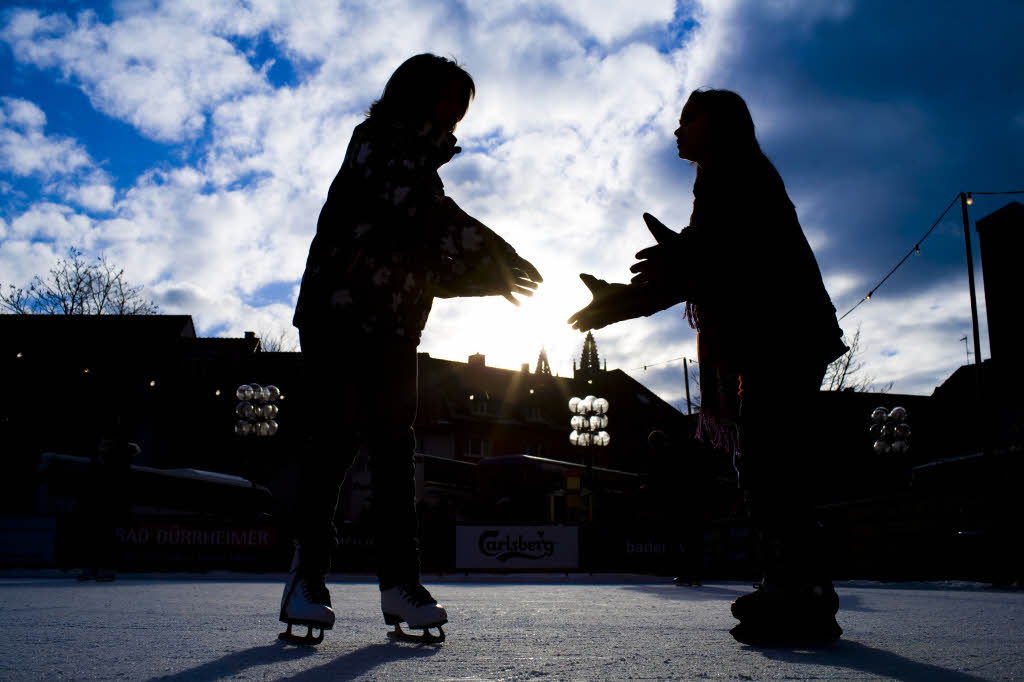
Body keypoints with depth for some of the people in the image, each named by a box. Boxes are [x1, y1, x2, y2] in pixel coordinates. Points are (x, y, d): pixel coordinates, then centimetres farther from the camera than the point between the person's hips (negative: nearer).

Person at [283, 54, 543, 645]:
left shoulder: (422, 169, 23)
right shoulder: (377, 142, -2)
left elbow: (432, 268, 19)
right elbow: (409, 202, -22)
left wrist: (489, 275, 3)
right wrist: (491, 249, -20)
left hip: (393, 331, 8)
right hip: (339, 317, -8)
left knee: (394, 447, 1)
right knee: (336, 439, -11)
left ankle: (400, 580, 1)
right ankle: (310, 568, -2)